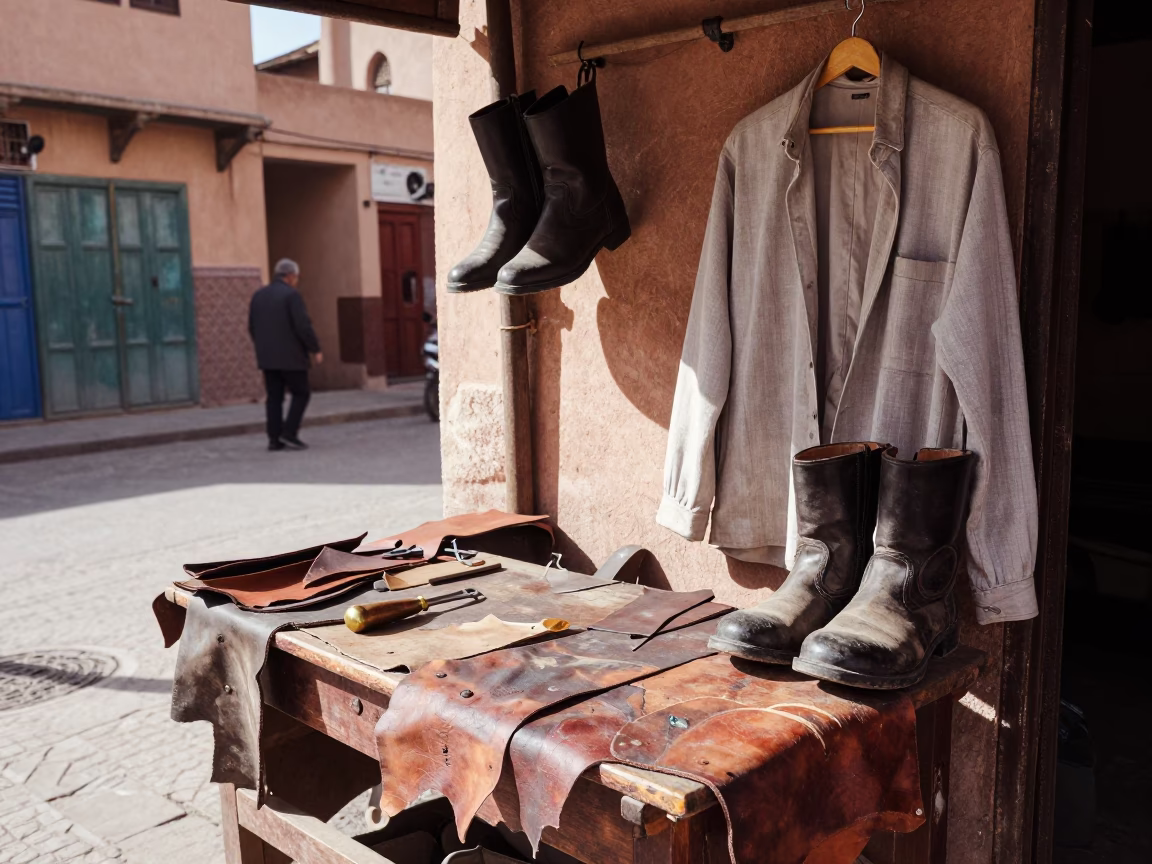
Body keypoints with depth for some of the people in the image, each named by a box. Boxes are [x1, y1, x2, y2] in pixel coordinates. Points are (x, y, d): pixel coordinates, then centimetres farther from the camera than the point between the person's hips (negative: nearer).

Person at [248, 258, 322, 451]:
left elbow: (252, 328, 13)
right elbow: (303, 326, -17)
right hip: (290, 357, -6)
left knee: (274, 398, 9)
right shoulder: (291, 295, -11)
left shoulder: (258, 295, 10)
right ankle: (289, 433, -5)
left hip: (267, 357, 6)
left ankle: (274, 439, 6)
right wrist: (315, 349, -7)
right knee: (301, 394, 5)